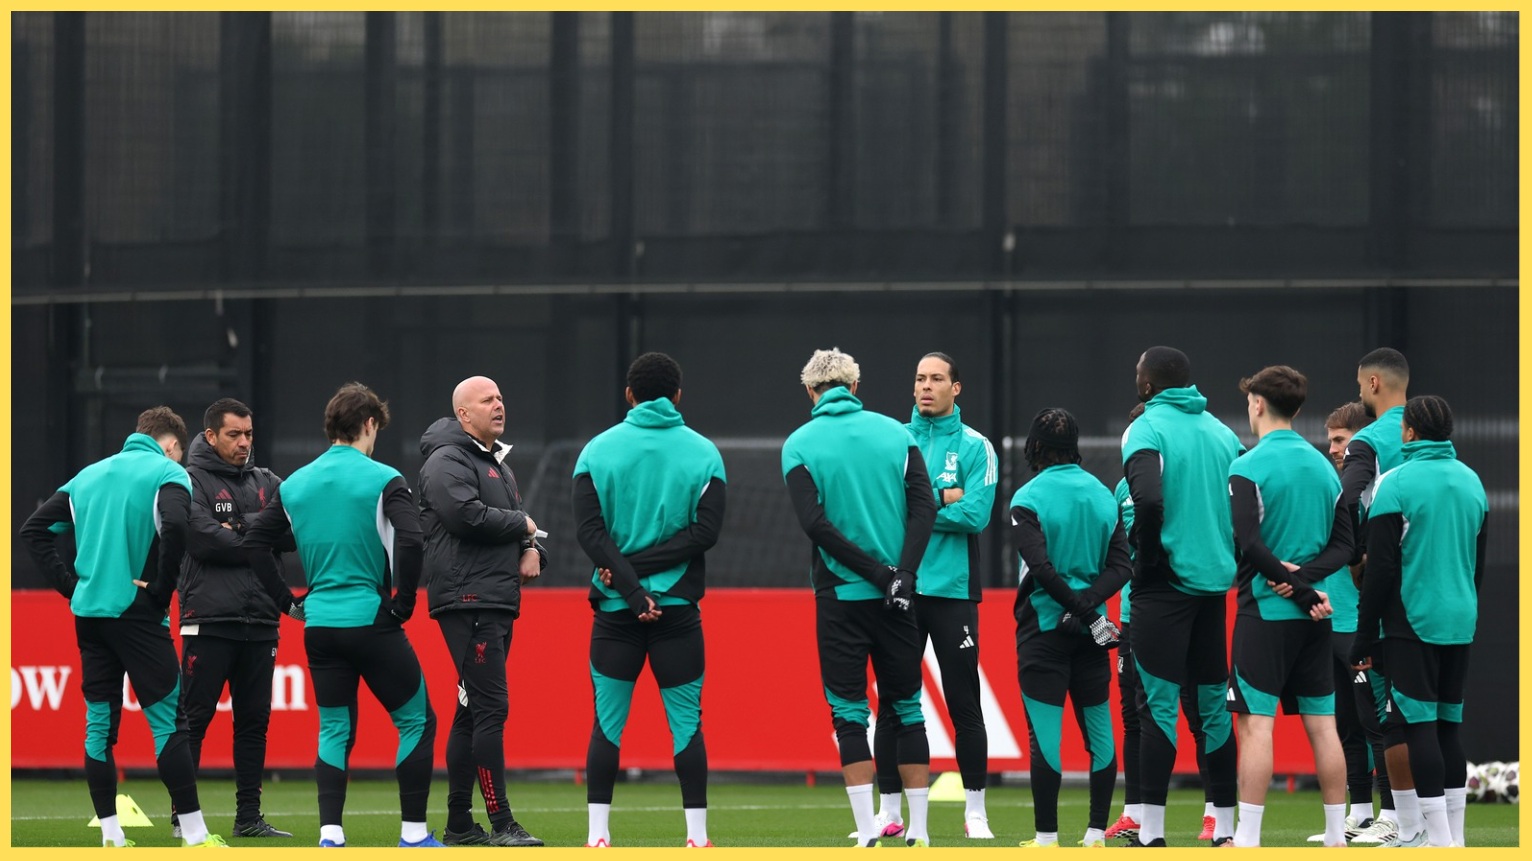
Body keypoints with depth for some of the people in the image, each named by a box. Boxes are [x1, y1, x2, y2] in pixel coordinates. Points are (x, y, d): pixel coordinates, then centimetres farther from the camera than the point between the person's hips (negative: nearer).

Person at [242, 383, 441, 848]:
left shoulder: (294, 484, 8)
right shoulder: (382, 480, -8)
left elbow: (255, 543, 9)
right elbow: (410, 541, -21)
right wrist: (403, 603, -9)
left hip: (319, 624, 5)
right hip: (373, 621, -5)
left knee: (334, 730, 13)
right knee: (417, 721, 8)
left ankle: (330, 832, 0)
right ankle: (413, 834, 5)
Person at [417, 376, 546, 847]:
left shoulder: (497, 463, 23)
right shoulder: (448, 462, -7)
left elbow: (519, 521, 27)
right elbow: (467, 516, -22)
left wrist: (531, 549, 3)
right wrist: (522, 525, -8)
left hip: (499, 603, 10)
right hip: (467, 600, -10)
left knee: (472, 711, 11)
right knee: (491, 707, -14)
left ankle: (459, 823, 15)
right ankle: (501, 824, -16)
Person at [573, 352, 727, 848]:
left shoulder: (598, 450, 1)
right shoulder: (703, 453, 1)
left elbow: (589, 531, -7)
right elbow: (705, 531, -8)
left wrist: (629, 584, -10)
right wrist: (642, 566, -8)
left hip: (615, 605, 0)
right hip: (678, 608, 0)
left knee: (606, 722, 6)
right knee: (686, 722, 4)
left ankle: (597, 835, 3)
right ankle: (697, 837, 1)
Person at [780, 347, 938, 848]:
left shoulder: (800, 445, -2)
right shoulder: (895, 433, 4)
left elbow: (814, 522, -12)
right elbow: (924, 506, -6)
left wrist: (877, 573, -10)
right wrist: (901, 573, -10)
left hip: (840, 595, -2)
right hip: (896, 598, 2)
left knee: (849, 712, 3)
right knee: (906, 707, 10)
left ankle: (868, 835, -5)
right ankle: (918, 832, 10)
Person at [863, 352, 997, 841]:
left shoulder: (975, 447, 1)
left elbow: (975, 515, -11)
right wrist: (942, 497, -13)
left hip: (953, 590, -2)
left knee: (964, 703, 1)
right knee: (892, 704, 3)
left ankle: (975, 812, 8)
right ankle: (888, 811, 10)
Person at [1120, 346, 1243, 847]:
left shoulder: (1147, 430, -8)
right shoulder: (1220, 431, 11)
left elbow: (1148, 499, -23)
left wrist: (1150, 557, -11)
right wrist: (1231, 555, 14)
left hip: (1165, 582, -6)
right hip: (1216, 581, 6)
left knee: (1159, 703, -5)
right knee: (1214, 704, 11)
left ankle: (1151, 832, -8)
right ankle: (1225, 828, 12)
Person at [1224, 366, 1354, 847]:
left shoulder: (1249, 468, -8)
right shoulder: (1324, 467, 12)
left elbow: (1247, 542, -18)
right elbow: (1344, 544, 8)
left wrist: (1301, 588, -13)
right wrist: (1304, 575, -6)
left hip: (1265, 609, -6)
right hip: (1316, 617, 6)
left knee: (1256, 722, -6)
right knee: (1322, 723, 8)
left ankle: (1247, 838, -10)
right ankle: (1337, 835, 10)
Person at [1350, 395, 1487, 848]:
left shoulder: (1396, 484, -10)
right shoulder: (1472, 482, 10)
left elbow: (1380, 568, -11)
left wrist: (1365, 637, -6)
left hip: (1412, 623, -6)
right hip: (1460, 623, 6)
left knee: (1419, 725, -5)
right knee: (1449, 723, 13)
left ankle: (1438, 838, -10)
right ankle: (1455, 835, 14)